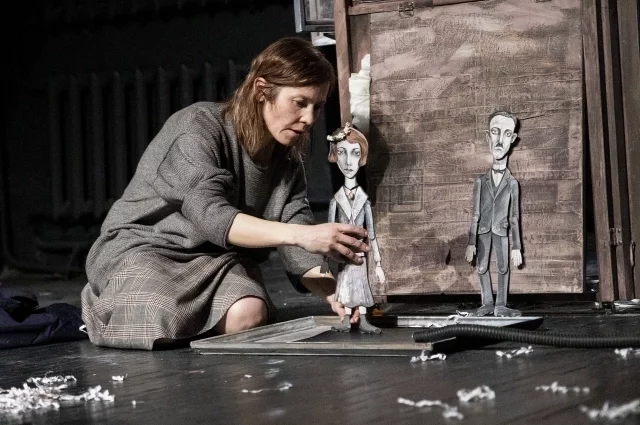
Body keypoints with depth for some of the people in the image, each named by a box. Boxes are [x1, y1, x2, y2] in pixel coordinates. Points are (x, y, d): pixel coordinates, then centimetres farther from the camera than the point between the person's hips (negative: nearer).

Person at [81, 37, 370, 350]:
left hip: (215, 260, 4)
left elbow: (296, 249, -6)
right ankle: (105, 303, 0)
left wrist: (332, 292, -28)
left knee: (247, 315, -29)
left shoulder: (288, 163, 2)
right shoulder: (198, 127, -18)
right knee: (160, 321, -35)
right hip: (141, 247, -4)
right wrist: (301, 234, -44)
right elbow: (210, 216, -33)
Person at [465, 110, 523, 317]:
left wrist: (516, 247, -2)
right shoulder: (480, 181, 0)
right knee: (482, 267, 1)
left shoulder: (512, 183, -2)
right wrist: (471, 243, -3)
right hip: (483, 229, 1)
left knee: (503, 267, -5)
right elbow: (475, 214, 2)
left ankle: (500, 305, -2)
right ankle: (487, 304, 8)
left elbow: (514, 217, 0)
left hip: (501, 230, -1)